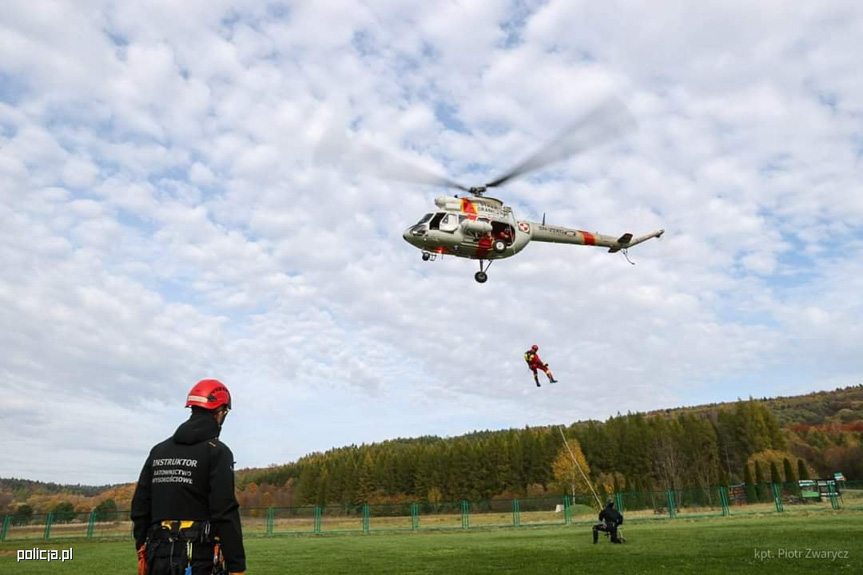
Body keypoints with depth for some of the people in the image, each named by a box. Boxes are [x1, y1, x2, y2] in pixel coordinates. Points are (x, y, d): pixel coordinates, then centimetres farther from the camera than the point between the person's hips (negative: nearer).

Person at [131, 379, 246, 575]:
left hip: (159, 558, 6)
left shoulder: (159, 450, 11)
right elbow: (226, 514, -15)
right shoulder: (217, 451, -9)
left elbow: (140, 507, 12)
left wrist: (144, 554, 21)